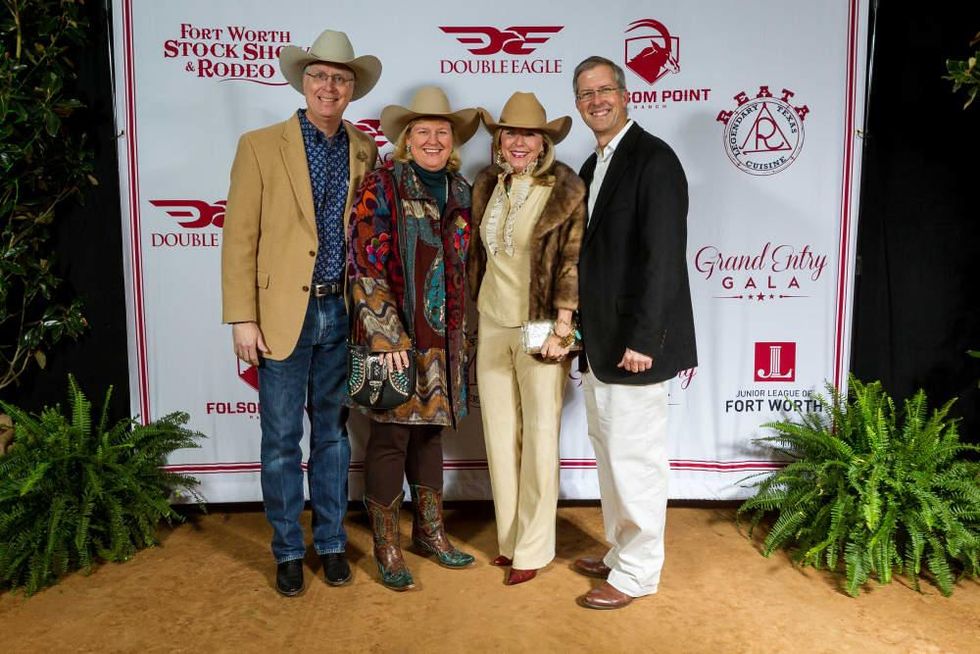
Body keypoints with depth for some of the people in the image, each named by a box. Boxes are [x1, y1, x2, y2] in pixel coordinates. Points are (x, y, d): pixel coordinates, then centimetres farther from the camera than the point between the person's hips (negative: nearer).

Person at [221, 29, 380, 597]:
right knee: (282, 440, 6)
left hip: (342, 314, 3)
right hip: (283, 314, -2)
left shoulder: (366, 151, 7)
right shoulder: (261, 146, -2)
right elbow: (239, 238, -4)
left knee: (333, 433, 13)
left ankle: (332, 544, 28)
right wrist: (243, 319, -9)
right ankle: (289, 551, 24)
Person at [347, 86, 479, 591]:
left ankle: (430, 531, 31)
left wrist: (461, 335, 14)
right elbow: (365, 267, -14)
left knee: (429, 430, 16)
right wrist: (389, 336, -19)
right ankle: (387, 547, 18)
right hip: (392, 336, -6)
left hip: (442, 337, 6)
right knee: (391, 437, 2)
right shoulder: (382, 186, -8)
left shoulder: (459, 191, 11)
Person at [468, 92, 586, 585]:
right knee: (499, 436, 12)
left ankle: (533, 548, 19)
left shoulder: (566, 190, -9)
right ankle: (509, 538, 27)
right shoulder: (487, 185, 7)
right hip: (491, 325, 6)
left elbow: (573, 262, -12)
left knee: (539, 439, 4)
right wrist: (474, 313, 13)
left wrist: (561, 329, -16)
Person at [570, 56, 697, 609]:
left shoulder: (654, 159, -12)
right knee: (610, 449, 18)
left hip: (634, 340, -9)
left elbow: (662, 255, -19)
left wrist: (642, 339, -21)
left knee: (636, 455, 1)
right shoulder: (593, 167, 15)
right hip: (600, 339, 9)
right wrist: (587, 332, 13)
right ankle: (620, 552, 35)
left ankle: (637, 573, 18)